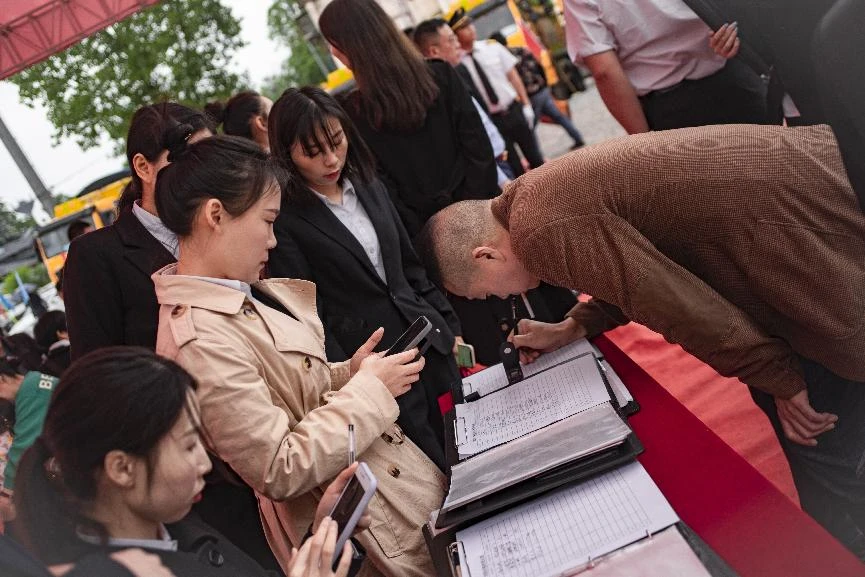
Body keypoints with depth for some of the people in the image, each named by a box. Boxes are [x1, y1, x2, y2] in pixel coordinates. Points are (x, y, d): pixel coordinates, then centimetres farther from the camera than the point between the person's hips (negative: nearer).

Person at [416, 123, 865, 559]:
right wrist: (572, 329, 17)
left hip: (820, 233, -10)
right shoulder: (547, 192, 9)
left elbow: (689, 311, -23)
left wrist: (780, 380, -10)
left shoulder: (542, 229, -22)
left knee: (819, 447, 3)